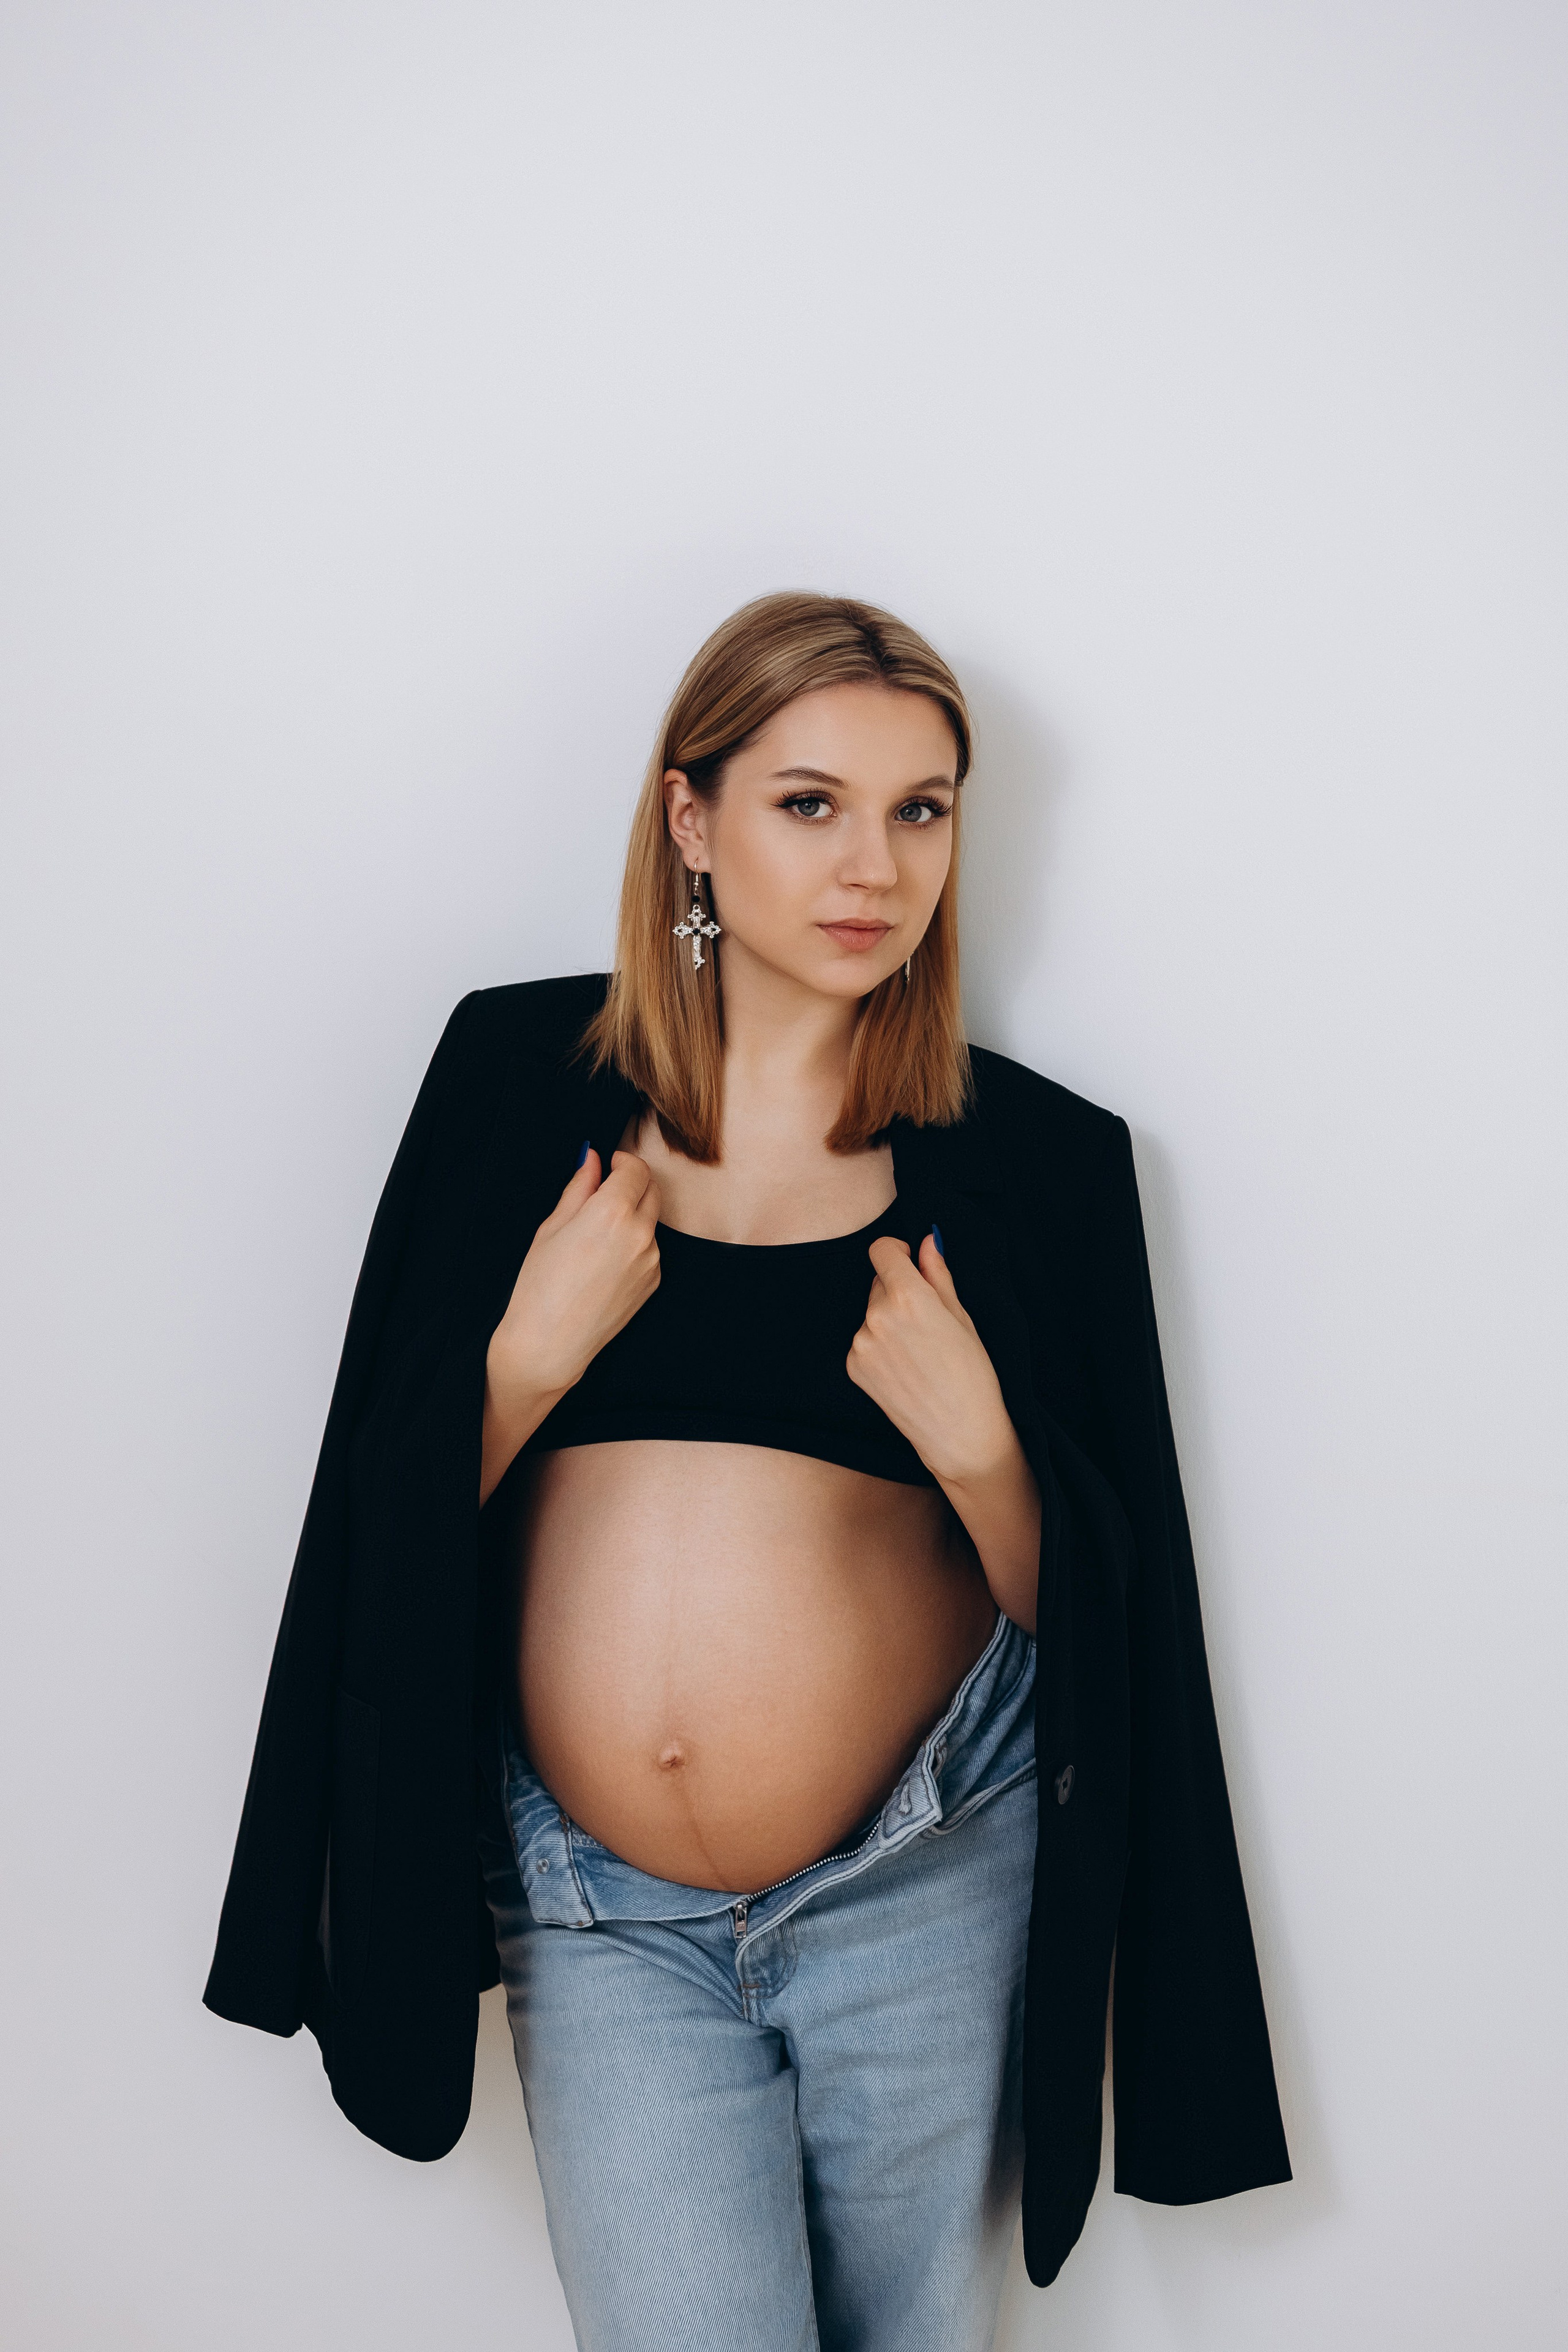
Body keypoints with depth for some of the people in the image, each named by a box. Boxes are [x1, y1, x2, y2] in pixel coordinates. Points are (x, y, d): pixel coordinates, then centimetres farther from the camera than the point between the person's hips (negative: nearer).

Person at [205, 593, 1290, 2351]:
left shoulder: (1032, 1157, -2)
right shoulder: (521, 1073, -1)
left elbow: (1086, 1604, 1)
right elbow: (388, 1506, 1)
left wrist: (974, 1446, -17)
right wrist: (537, 1351, -15)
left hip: (922, 1886, 1)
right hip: (595, 1902, 0)